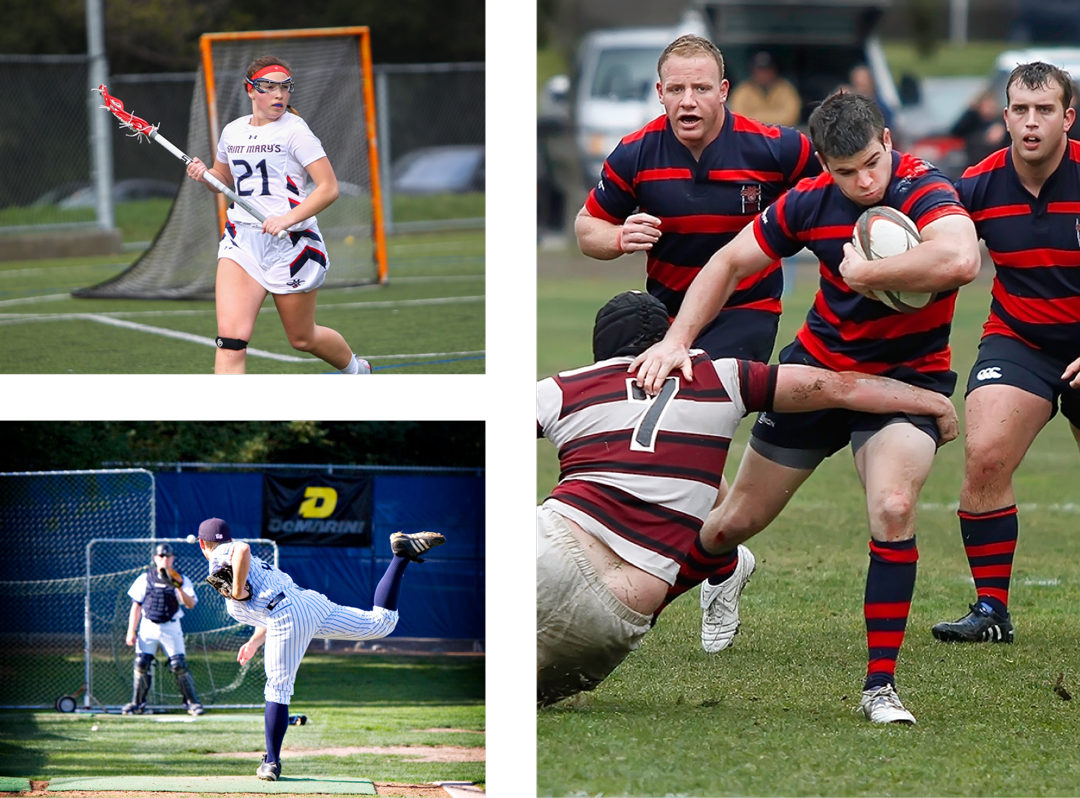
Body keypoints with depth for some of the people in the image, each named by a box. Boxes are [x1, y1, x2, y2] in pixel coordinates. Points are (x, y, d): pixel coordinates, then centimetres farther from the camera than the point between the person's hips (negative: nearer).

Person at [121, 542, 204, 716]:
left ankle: (192, 702, 3)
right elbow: (136, 606, 7)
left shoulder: (180, 580, 2)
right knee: (141, 664, -6)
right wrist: (131, 631, 1)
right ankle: (137, 703, 6)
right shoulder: (145, 579, 6)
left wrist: (179, 587, -27)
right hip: (148, 627, 1)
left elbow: (190, 604, -11)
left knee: (179, 665, -8)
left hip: (171, 628, -1)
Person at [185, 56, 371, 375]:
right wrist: (204, 175, 3)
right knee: (230, 336, -16)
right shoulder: (232, 131, 8)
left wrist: (288, 219, -25)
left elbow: (328, 189, -13)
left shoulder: (294, 131, -9)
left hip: (292, 242, -4)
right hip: (241, 240, 4)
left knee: (302, 338, 13)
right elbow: (223, 179, 27)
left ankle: (355, 366, 44)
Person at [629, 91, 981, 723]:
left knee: (893, 507, -29)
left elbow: (961, 260, -49)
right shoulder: (810, 202, -12)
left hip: (906, 378, -4)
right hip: (819, 364, 4)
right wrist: (677, 340, -11)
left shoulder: (925, 191, -27)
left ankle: (880, 685, -19)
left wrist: (864, 272, -36)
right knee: (742, 517, 13)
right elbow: (730, 263, 1)